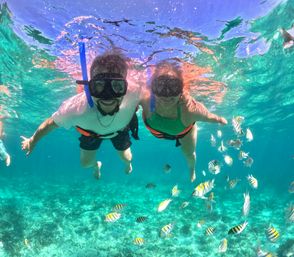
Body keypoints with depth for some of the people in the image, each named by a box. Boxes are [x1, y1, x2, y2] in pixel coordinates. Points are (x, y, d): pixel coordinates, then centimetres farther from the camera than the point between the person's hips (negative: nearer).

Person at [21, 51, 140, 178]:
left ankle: (127, 163, 58)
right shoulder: (75, 108, -46)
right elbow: (51, 123, -25)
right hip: (91, 131, 0)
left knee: (126, 158, 16)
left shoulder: (134, 94, -47)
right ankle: (96, 165, 55)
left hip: (120, 129, 1)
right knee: (86, 163, 14)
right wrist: (32, 140, -7)